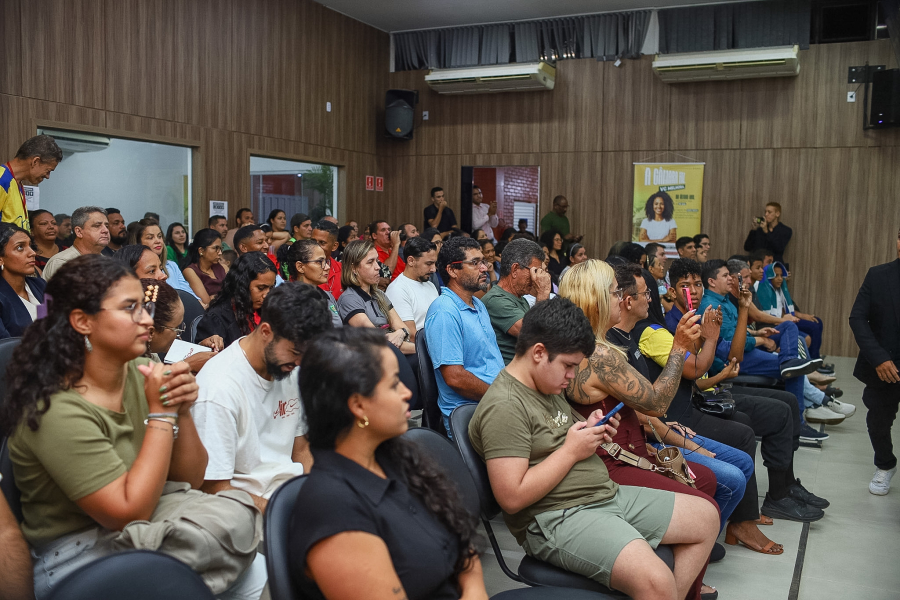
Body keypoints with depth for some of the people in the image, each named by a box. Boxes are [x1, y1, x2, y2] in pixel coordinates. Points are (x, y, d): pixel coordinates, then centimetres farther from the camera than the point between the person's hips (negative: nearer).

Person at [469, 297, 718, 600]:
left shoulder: (550, 386, 11)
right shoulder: (503, 406, -18)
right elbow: (512, 498, -24)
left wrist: (590, 432, 3)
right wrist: (571, 451, -17)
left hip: (607, 494, 10)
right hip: (556, 518, -10)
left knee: (706, 516, 11)